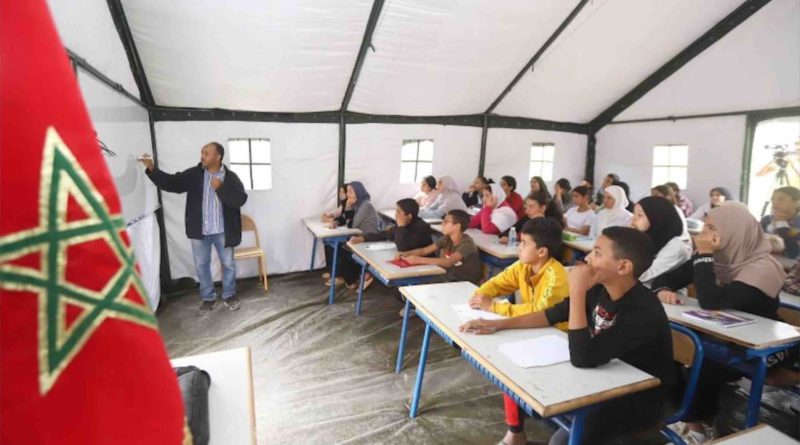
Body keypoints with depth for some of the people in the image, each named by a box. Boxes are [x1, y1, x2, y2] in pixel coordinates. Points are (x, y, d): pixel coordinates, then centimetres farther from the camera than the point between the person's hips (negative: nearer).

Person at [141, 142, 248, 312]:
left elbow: (240, 199, -17)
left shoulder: (230, 177, -7)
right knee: (201, 265, 11)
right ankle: (208, 298, 28)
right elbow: (170, 183, -3)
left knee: (228, 264, 9)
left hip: (222, 231, -2)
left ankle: (229, 296, 28)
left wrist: (220, 188, -24)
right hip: (200, 231, 2)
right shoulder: (193, 174, 0)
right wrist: (151, 168, -13)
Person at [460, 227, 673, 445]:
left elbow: (582, 358, -36)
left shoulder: (644, 313, -31)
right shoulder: (601, 288, -8)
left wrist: (577, 292, -35)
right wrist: (499, 324, -3)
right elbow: (552, 315, 2)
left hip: (641, 400, -7)